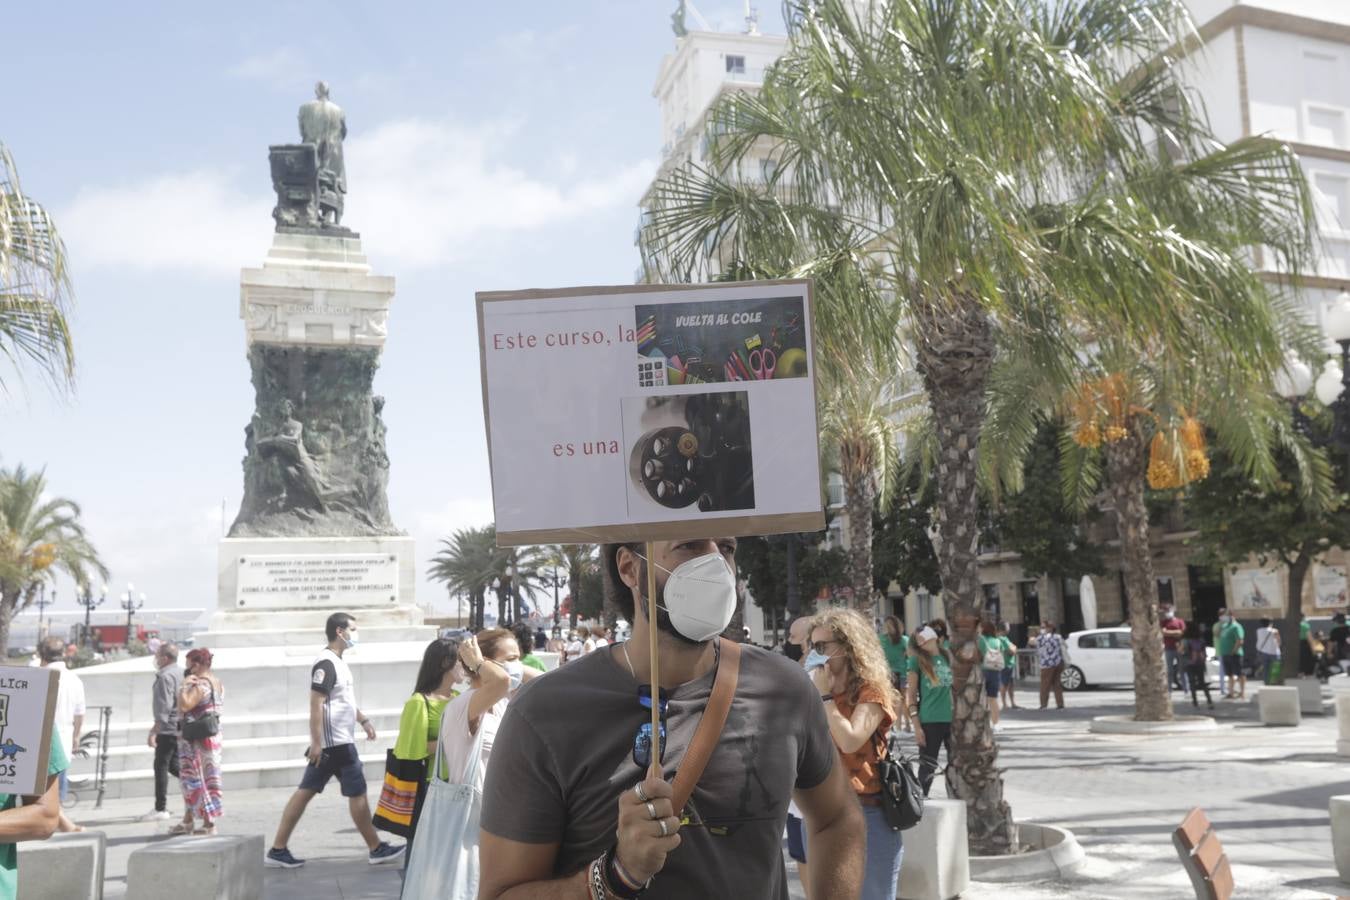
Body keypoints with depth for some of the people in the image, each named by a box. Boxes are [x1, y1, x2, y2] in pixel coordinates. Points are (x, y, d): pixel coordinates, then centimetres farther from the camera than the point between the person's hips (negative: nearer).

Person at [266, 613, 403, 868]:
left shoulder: (338, 662, 15)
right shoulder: (326, 663, -18)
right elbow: (316, 704, -23)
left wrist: (363, 720, 21)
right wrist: (316, 742, -26)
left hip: (333, 742, 10)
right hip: (335, 742, -10)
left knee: (305, 791, 9)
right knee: (357, 794, 0)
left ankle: (278, 850, 11)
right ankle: (376, 850, 9)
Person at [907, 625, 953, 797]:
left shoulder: (949, 656, 9)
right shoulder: (917, 660, -1)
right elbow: (911, 695, -2)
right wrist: (916, 725, -8)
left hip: (953, 720, 3)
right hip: (929, 722, -3)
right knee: (928, 766, 3)